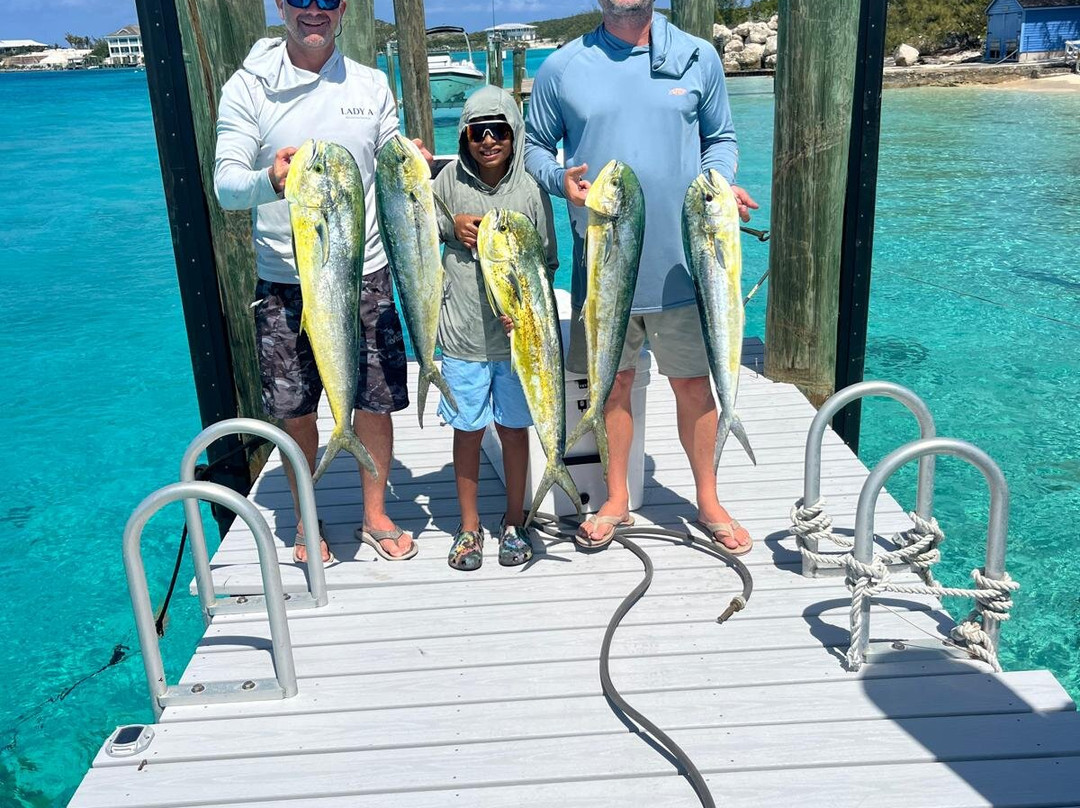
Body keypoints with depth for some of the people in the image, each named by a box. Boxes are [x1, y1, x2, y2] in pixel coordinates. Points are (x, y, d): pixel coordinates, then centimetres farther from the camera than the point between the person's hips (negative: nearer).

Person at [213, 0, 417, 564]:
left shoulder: (371, 85, 7)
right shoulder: (248, 86, -2)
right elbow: (225, 185, -9)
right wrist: (270, 180, -31)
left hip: (365, 272, 2)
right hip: (285, 280, -2)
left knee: (376, 401, 6)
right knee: (295, 410, 7)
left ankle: (375, 514, 28)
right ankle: (306, 520, 29)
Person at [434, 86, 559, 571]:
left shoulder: (530, 188, -3)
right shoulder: (451, 180, -1)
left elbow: (548, 262, 0)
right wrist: (450, 225, -8)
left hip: (516, 335, 0)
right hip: (462, 334, 1)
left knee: (513, 429, 11)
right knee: (467, 431, 10)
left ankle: (514, 523, 28)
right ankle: (469, 526, 26)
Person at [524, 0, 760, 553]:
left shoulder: (698, 58, 4)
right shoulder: (561, 67, 1)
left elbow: (720, 139, 13)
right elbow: (534, 145, 9)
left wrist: (721, 186, -8)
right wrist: (560, 180, -13)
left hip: (680, 260, 0)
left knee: (693, 382, 8)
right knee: (614, 382, 10)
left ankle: (707, 502, 27)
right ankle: (616, 499, 29)